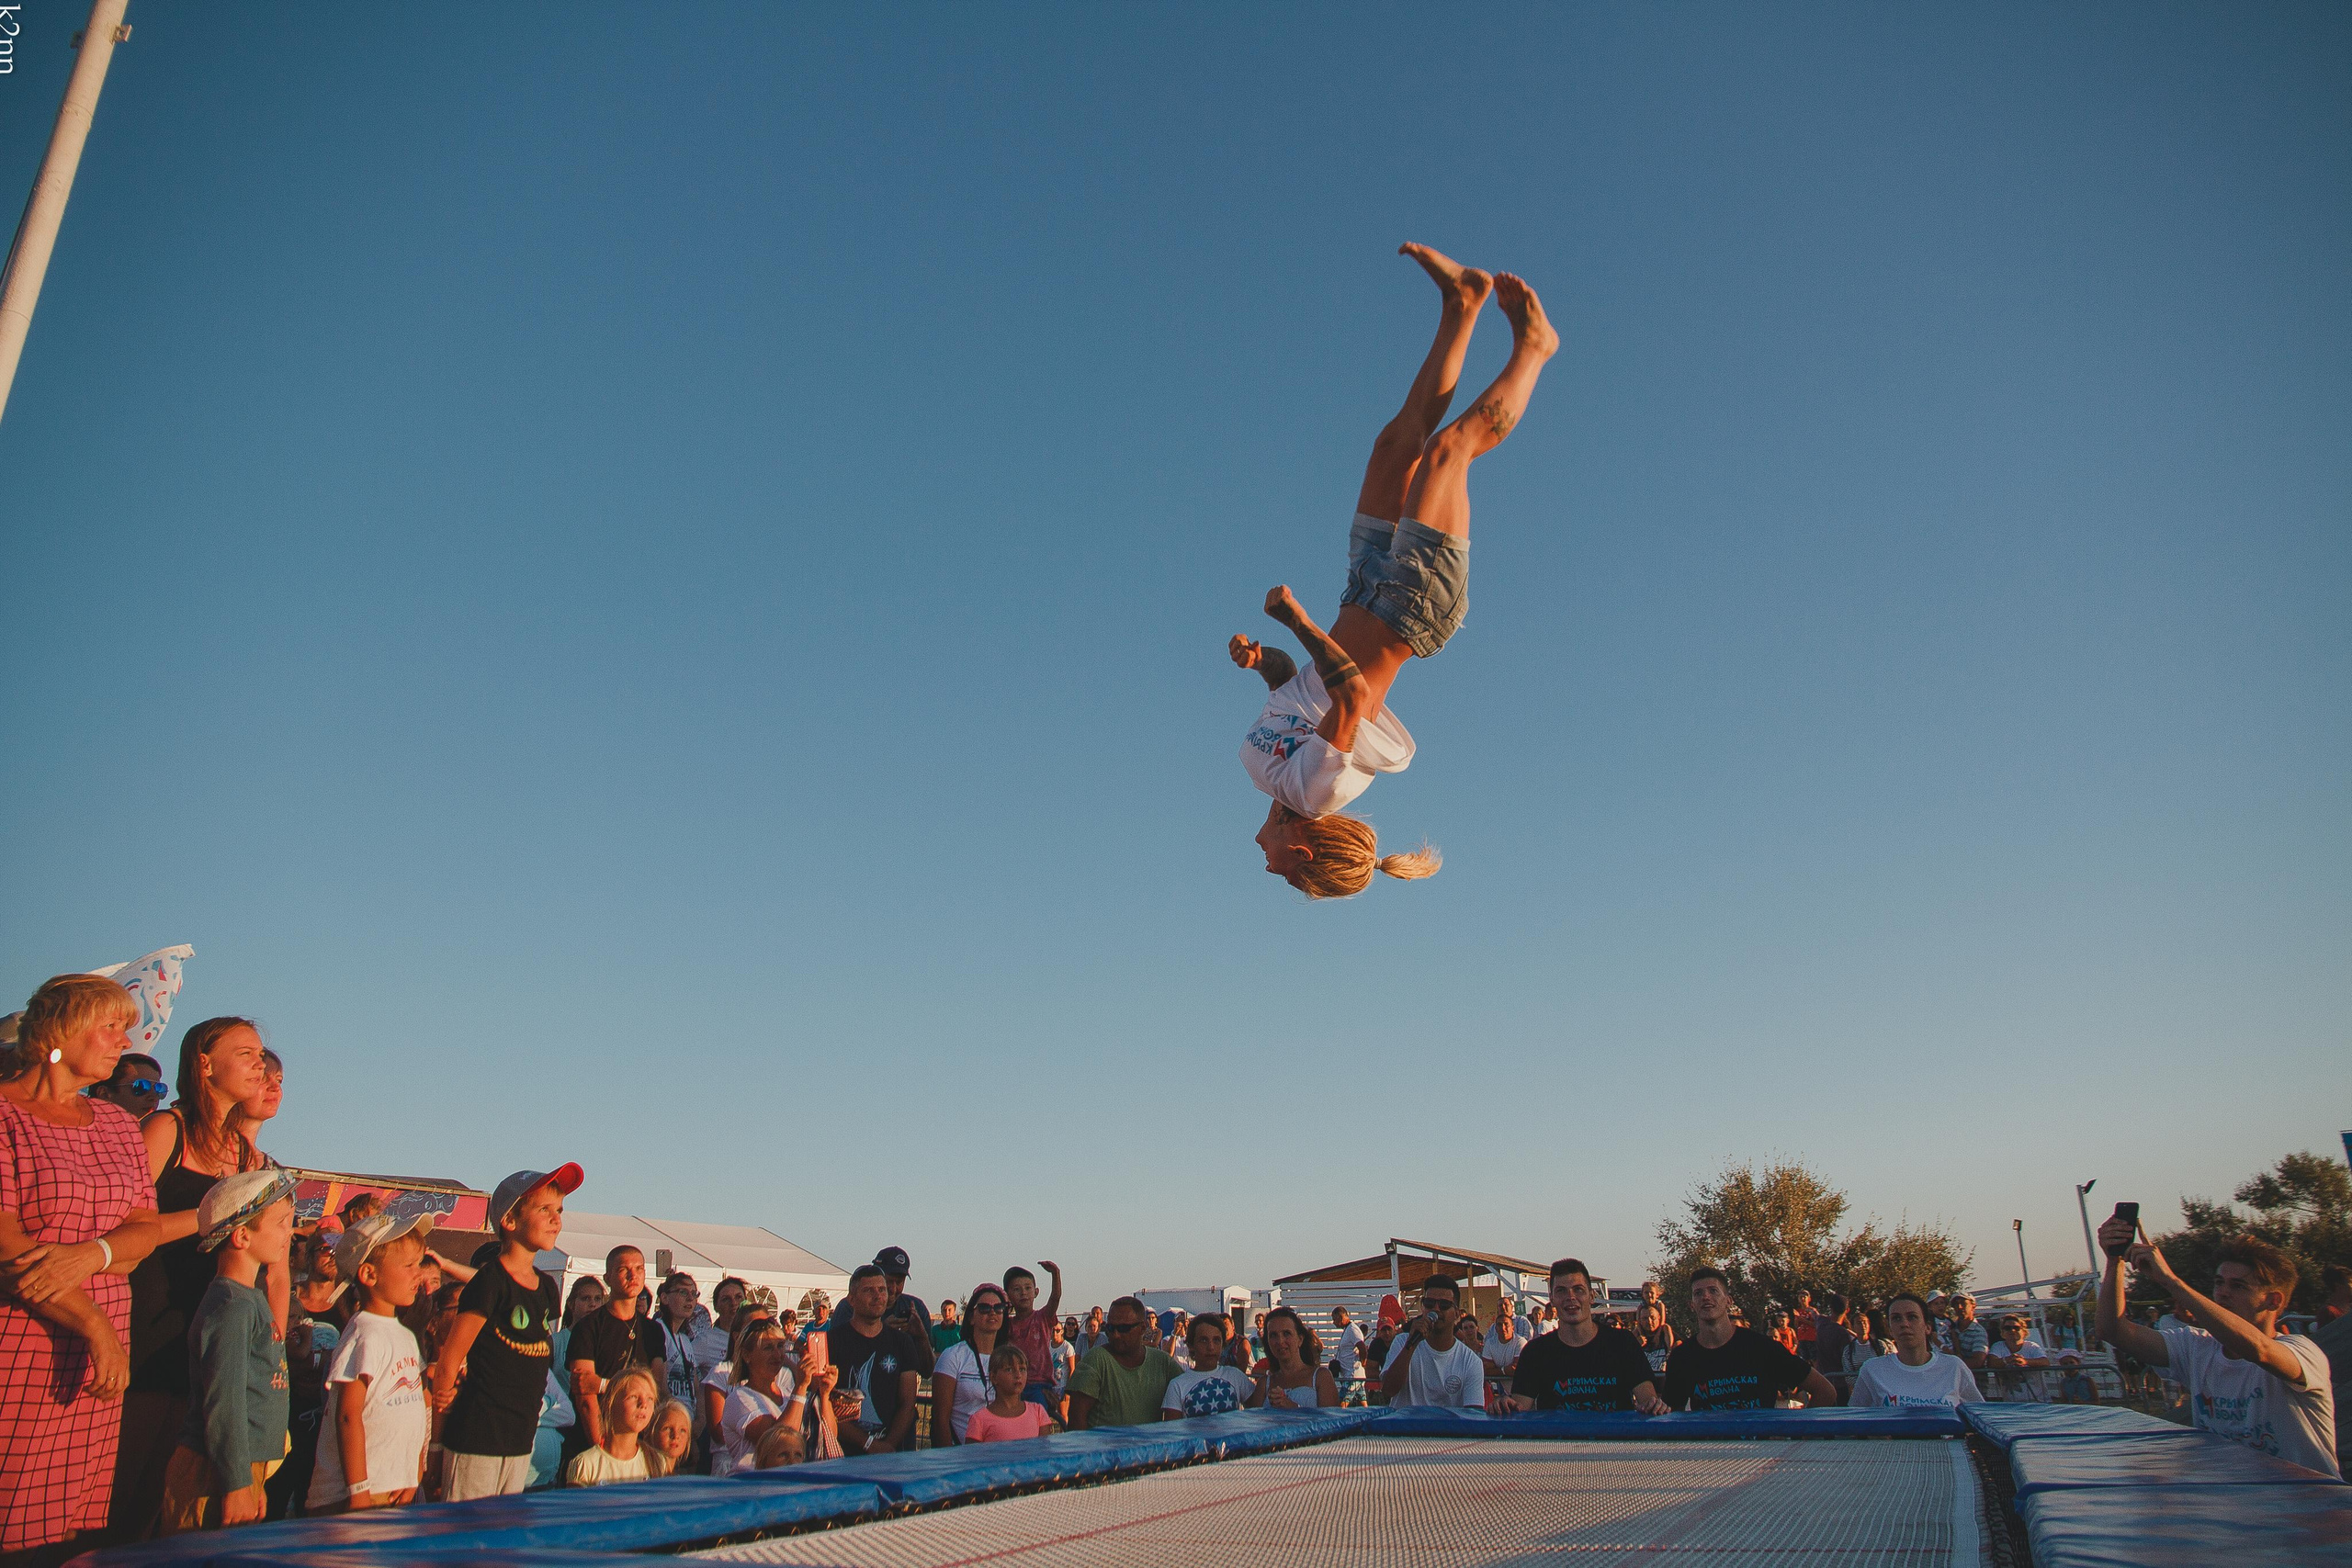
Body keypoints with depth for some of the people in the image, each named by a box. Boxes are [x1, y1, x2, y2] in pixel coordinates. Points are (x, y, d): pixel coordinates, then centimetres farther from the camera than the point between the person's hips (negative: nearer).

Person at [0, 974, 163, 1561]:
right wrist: (95, 1323, -16)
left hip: (98, 1353, 5)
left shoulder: (117, 1123, 15)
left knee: (74, 1529, 4)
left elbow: (146, 1228, 9)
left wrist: (92, 1253, -13)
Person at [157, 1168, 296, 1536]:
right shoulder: (231, 1307, -16)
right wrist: (237, 1485, -18)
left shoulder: (253, 1300, 15)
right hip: (216, 1478, -9)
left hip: (246, 1472, 9)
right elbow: (224, 1404, -20)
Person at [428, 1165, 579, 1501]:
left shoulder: (546, 1287, 10)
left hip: (522, 1440, 7)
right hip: (478, 1439, -7)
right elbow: (448, 1362, -10)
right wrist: (443, 1399, 0)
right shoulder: (491, 1282, -14)